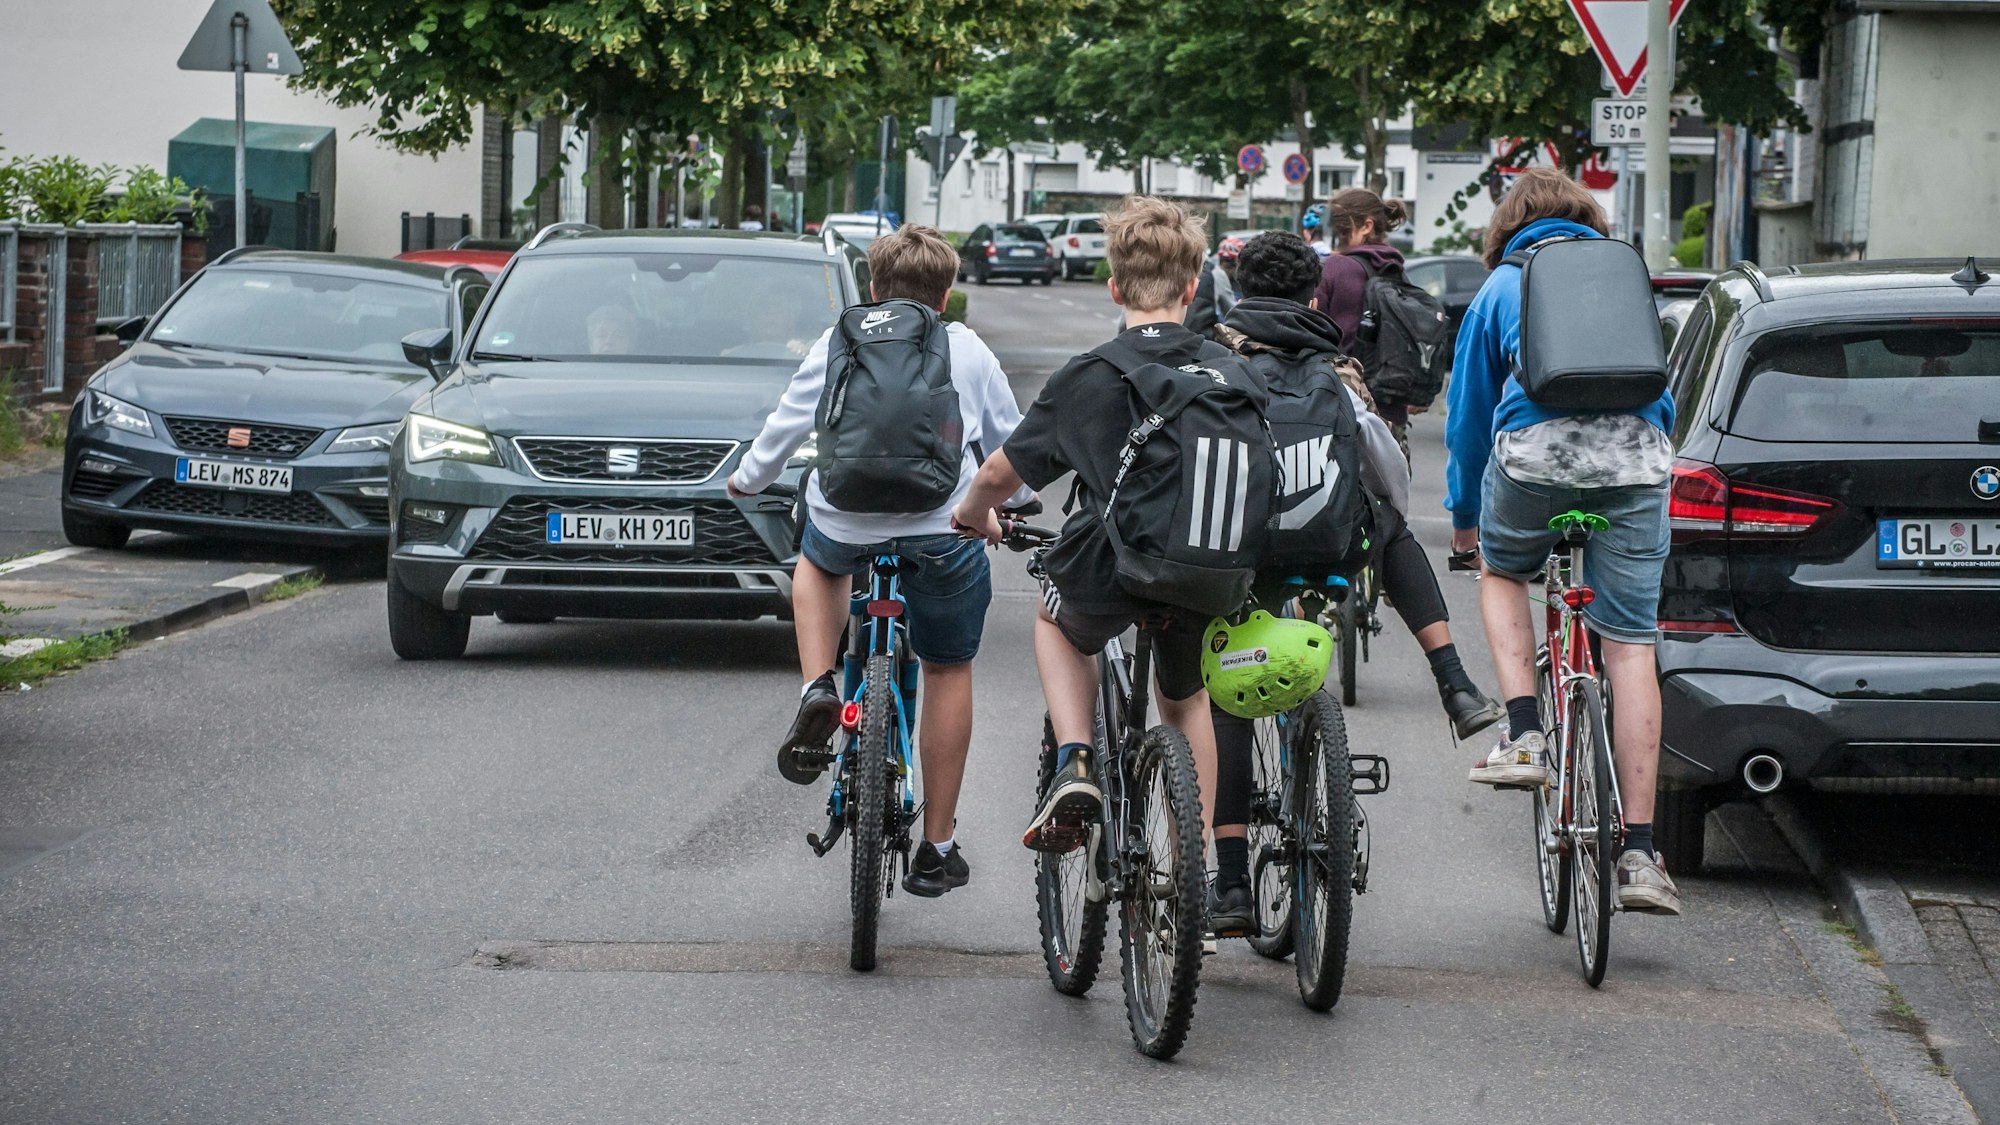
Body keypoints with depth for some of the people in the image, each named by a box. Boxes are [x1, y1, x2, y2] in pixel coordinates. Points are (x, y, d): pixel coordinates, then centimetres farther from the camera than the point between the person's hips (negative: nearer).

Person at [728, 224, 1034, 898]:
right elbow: (1007, 440, 23)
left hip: (845, 518, 0)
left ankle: (817, 691, 12)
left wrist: (749, 480, 31)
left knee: (819, 563, 37)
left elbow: (789, 421, 12)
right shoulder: (968, 350, 13)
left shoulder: (840, 342, 11)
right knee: (948, 672, 15)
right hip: (943, 526, 0)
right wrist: (1015, 501, 43)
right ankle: (937, 849, 17)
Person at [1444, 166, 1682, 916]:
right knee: (1631, 646, 1)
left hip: (1537, 448, -1)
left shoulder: (1502, 286, 20)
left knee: (1502, 574, 29)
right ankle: (1638, 853, -3)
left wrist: (1463, 511, 33)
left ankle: (1524, 735, 9)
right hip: (1636, 452, 1)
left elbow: (1469, 407, 22)